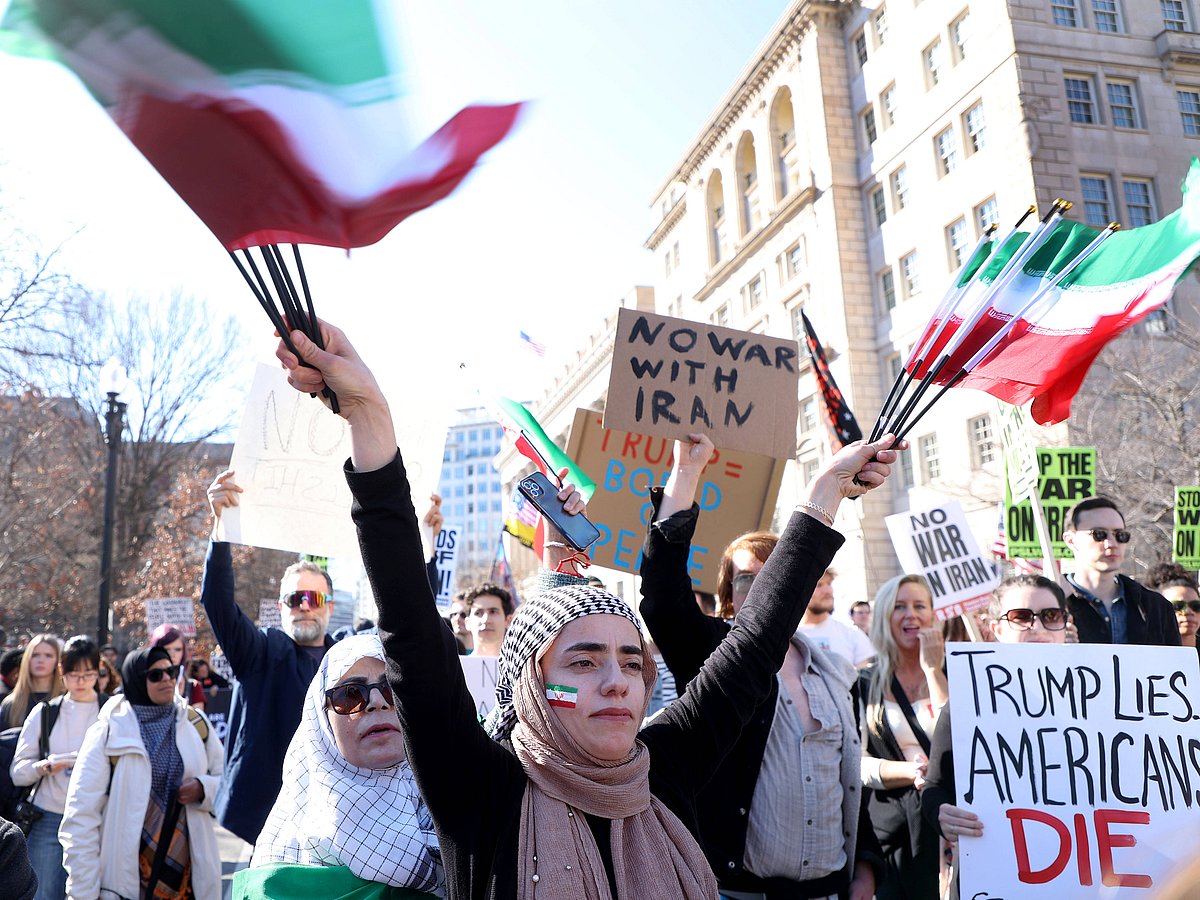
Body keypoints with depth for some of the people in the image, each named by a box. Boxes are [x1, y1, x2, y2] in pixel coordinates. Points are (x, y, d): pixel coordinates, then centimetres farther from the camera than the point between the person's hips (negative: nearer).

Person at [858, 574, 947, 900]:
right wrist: (911, 771, -15)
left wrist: (932, 670, -11)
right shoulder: (865, 684, 5)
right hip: (889, 825, 1)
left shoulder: (951, 673, 5)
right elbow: (856, 762, 0)